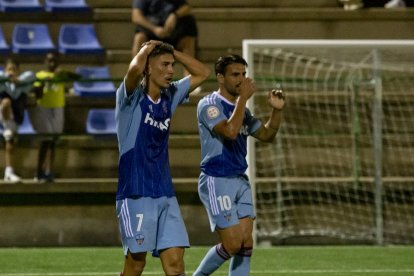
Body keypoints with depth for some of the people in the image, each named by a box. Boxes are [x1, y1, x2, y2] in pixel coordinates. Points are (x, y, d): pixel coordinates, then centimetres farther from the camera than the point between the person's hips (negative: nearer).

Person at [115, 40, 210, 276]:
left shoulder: (170, 97, 11)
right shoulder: (132, 97, -8)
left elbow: (202, 72, 20)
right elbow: (136, 68, -29)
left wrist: (172, 51, 10)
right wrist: (146, 49, -8)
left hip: (166, 194, 6)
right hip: (136, 194, -6)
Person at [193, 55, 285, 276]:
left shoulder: (241, 108, 14)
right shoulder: (209, 104, -11)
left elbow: (266, 135, 18)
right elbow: (230, 131, -27)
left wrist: (276, 110, 4)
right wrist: (243, 98, -23)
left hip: (240, 181, 8)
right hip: (216, 181, -8)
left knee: (246, 244, 0)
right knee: (233, 244, -11)